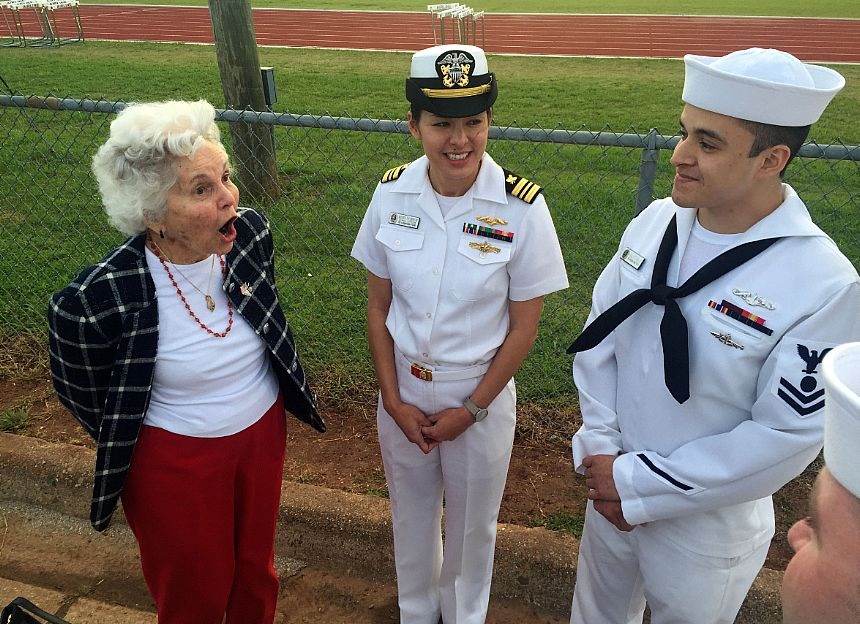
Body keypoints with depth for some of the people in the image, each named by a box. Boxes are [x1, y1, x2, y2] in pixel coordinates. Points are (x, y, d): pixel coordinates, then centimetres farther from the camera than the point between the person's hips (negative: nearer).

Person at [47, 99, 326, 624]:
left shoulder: (252, 233, -18)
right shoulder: (97, 299, -30)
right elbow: (82, 394, -8)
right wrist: (129, 447, 5)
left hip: (265, 433, 4)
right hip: (175, 461, -3)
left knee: (257, 567, 28)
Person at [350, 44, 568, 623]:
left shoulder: (522, 208, -19)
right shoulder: (392, 194, -11)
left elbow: (523, 327, -11)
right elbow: (379, 305, -2)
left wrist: (470, 409, -10)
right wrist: (393, 400, -5)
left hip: (480, 395, -2)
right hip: (402, 392, 3)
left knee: (471, 523, 20)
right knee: (410, 512, 24)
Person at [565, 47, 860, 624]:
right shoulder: (655, 222, -9)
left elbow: (787, 436, -21)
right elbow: (597, 339, -2)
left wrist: (639, 486, -18)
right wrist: (600, 453, -9)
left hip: (707, 523, -4)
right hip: (609, 489, 5)